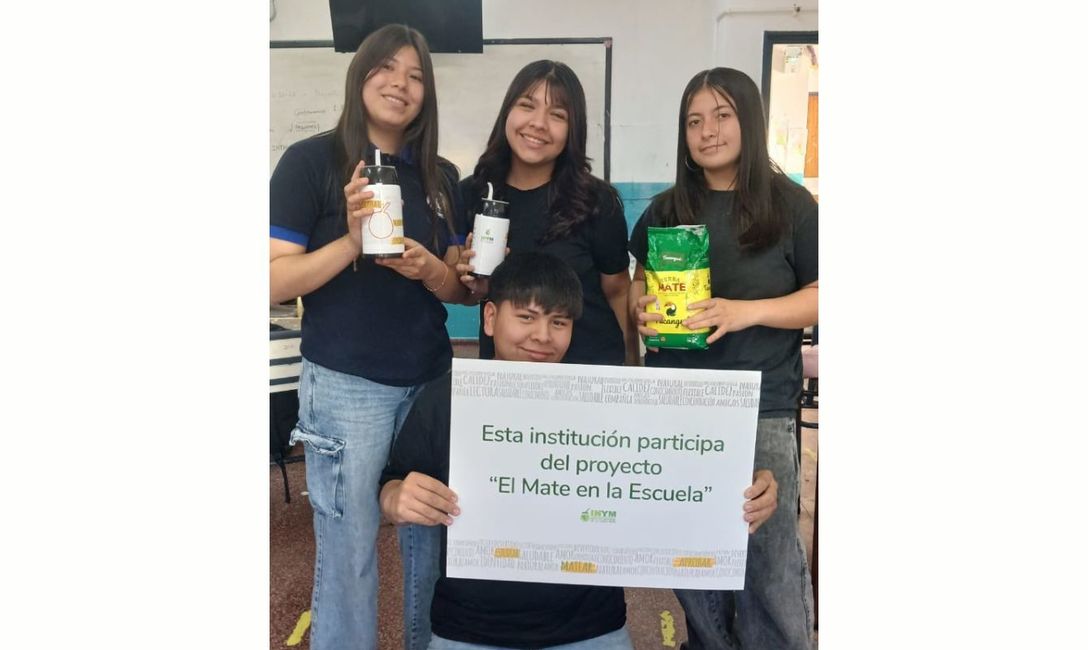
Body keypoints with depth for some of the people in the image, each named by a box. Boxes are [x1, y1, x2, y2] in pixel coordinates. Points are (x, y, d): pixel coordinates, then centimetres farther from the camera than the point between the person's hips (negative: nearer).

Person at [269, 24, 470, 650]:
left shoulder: (442, 177, 8)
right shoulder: (311, 160, -5)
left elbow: (461, 289, 10)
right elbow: (274, 282, -10)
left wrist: (429, 269, -11)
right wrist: (353, 241, -24)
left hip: (432, 381, 5)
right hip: (346, 385, -4)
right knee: (349, 551, 5)